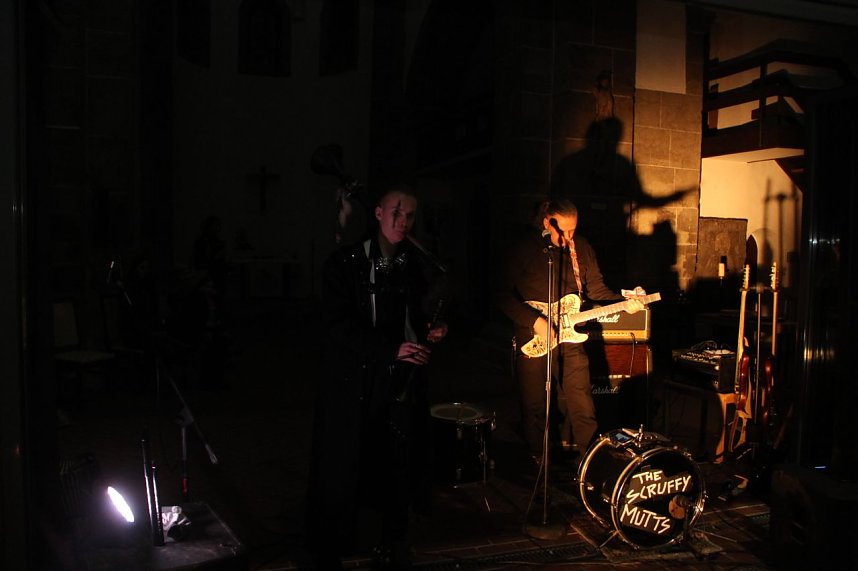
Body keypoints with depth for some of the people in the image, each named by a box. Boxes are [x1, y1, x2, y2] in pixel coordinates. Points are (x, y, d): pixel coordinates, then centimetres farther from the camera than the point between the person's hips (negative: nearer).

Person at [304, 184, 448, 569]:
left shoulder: (418, 267, 8)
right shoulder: (345, 264, -5)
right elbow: (338, 326, -14)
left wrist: (432, 332, -3)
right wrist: (392, 348, -22)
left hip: (403, 382, 3)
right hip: (354, 383, -3)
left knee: (400, 469, 5)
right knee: (342, 475, 5)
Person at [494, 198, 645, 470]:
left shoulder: (582, 248, 5)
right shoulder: (523, 248, -8)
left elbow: (596, 288, 10)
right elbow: (503, 294, -11)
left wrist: (624, 304, -6)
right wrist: (535, 320, -18)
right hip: (532, 340, -3)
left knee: (582, 408, 2)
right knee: (535, 407, 8)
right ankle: (538, 463, 26)